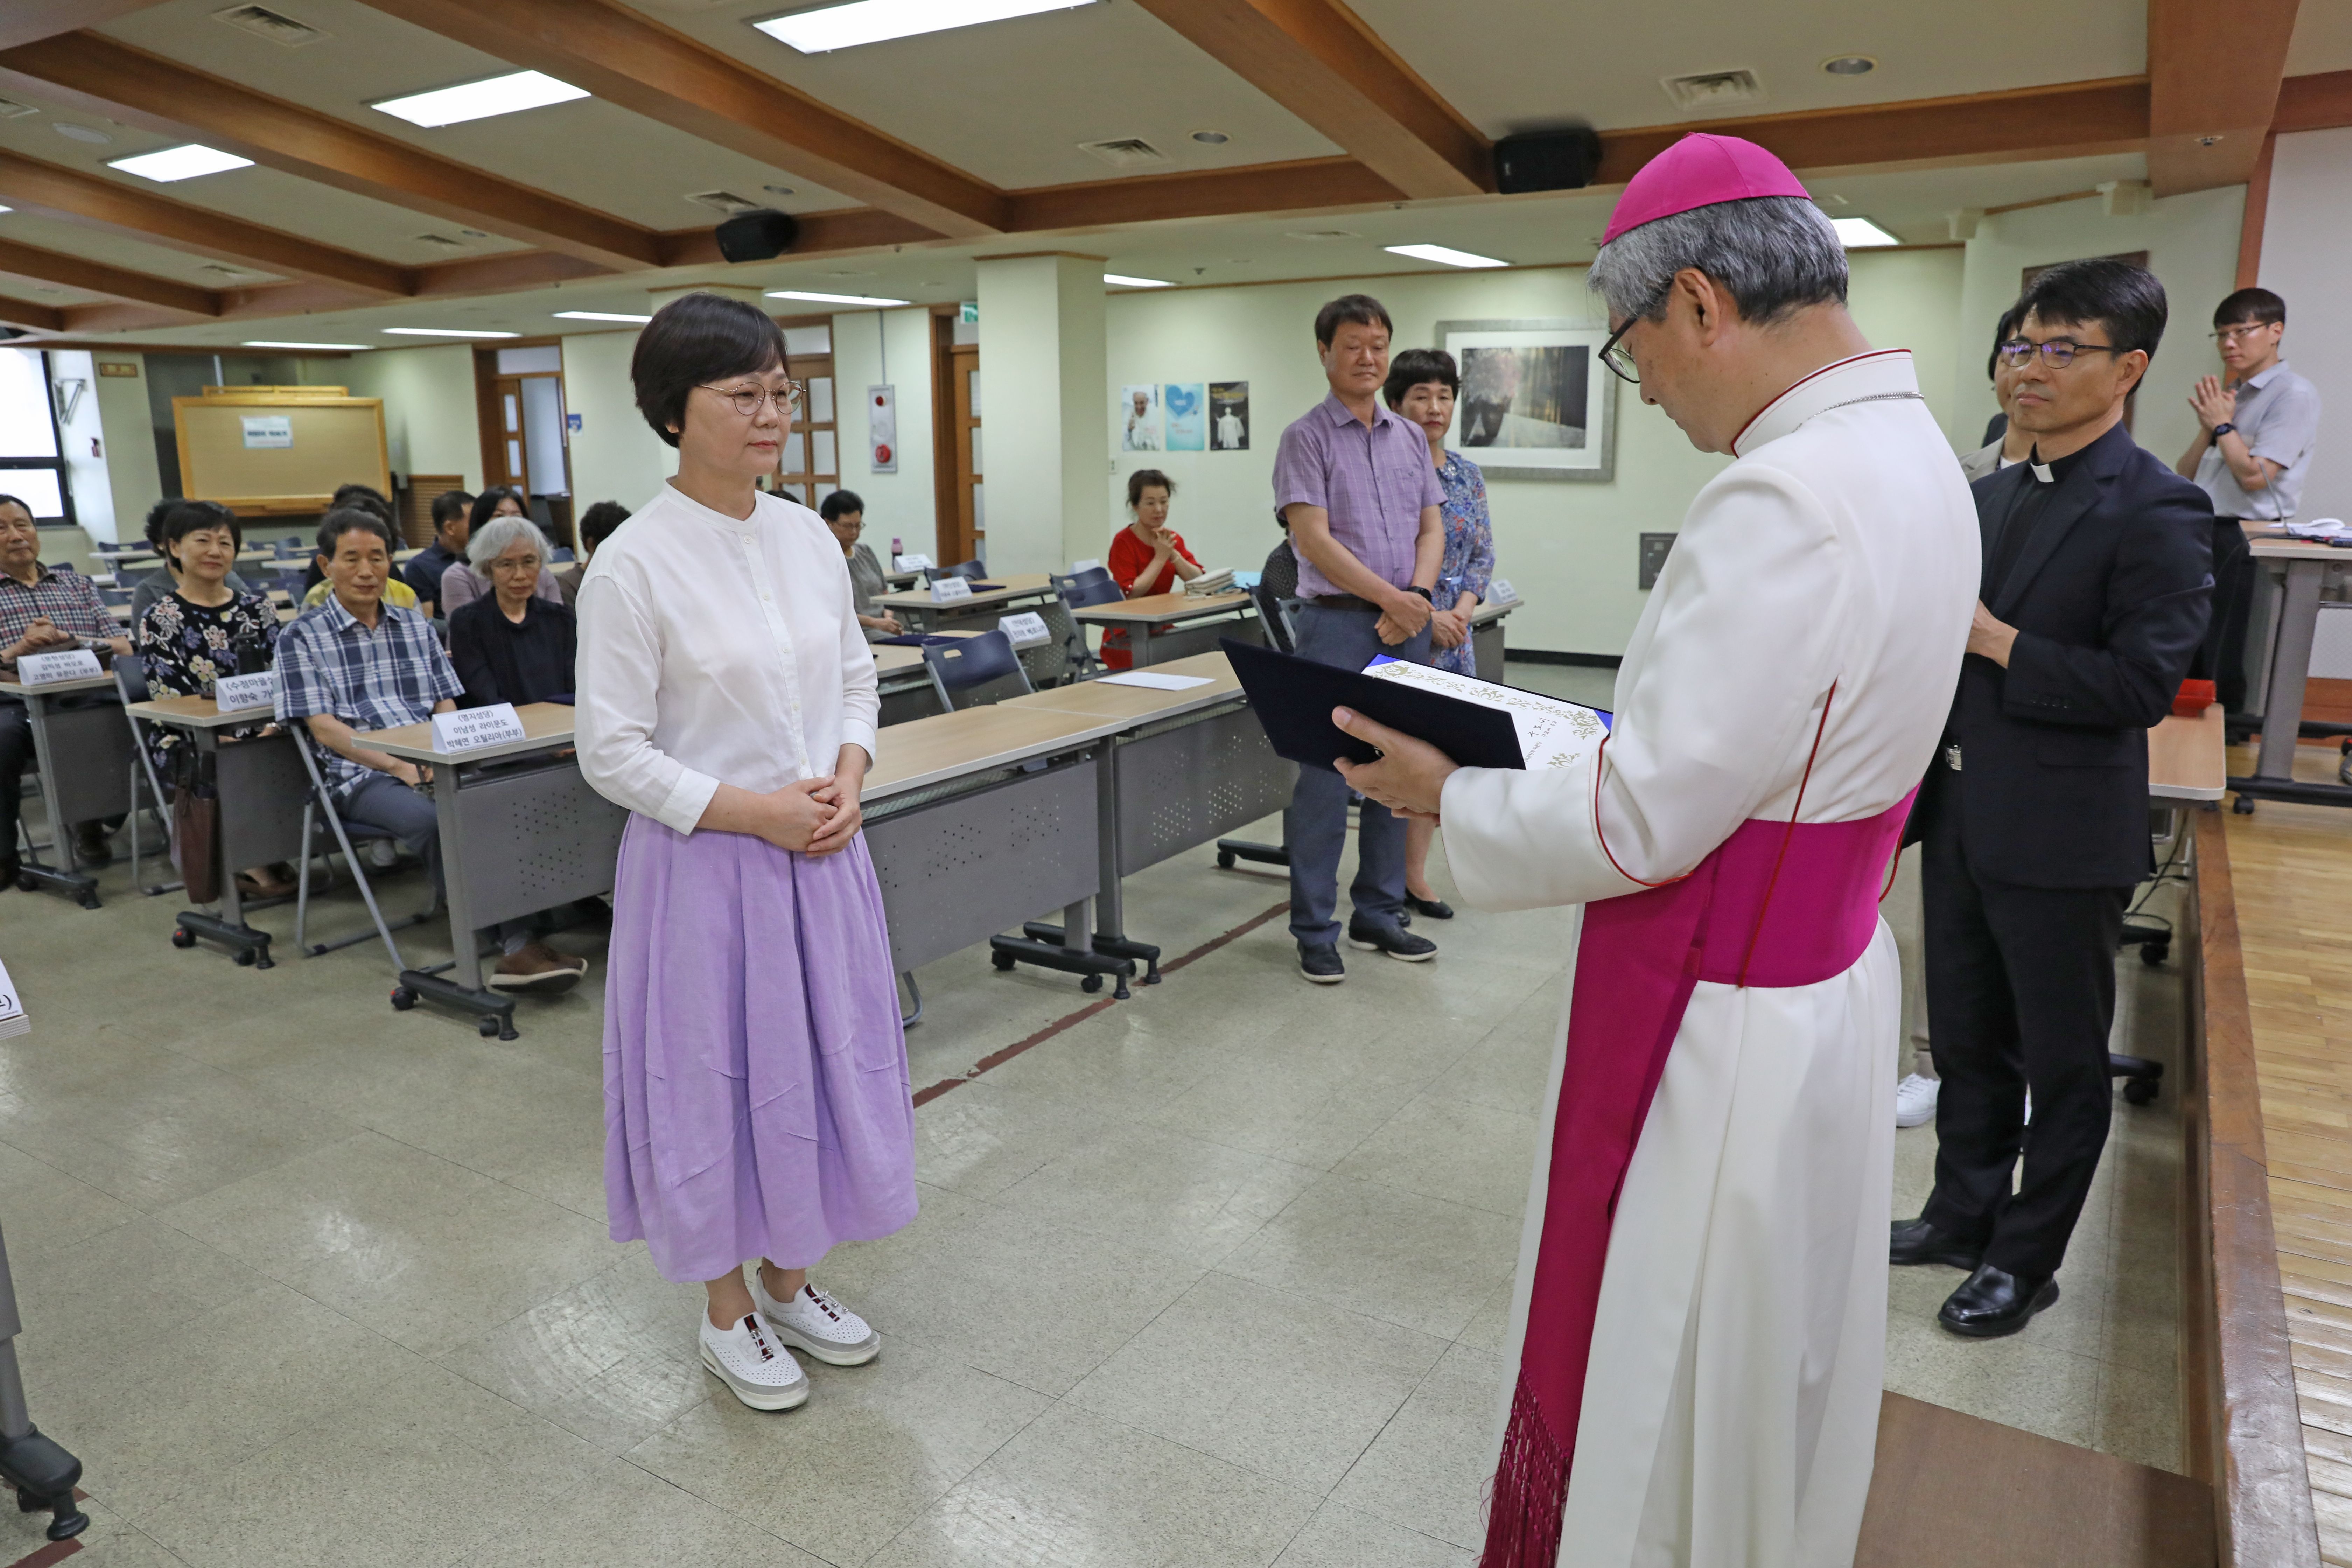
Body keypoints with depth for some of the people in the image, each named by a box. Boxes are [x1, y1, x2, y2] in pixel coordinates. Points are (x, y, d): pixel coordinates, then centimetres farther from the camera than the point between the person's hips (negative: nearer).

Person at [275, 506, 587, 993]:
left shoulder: (416, 627, 20)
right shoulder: (301, 637, 7)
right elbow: (323, 728, -2)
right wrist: (398, 766, -15)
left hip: (435, 765, 3)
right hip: (363, 776, -3)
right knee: (435, 822, -35)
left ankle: (520, 941, -37)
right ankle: (512, 942, -31)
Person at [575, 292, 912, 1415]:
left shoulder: (809, 538, 4)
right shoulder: (633, 565, -14)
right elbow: (612, 752, -13)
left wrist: (846, 780, -5)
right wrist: (754, 810, -18)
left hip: (821, 856, 6)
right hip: (704, 863, -6)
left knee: (821, 1063, 16)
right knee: (718, 1078, 8)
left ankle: (790, 1283, 38)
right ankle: (727, 1315, 31)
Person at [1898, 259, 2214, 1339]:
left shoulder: (2158, 512, -13)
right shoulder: (1990, 498, 10)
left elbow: (2141, 685, -20)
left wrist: (1990, 639, -19)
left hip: (2061, 838, -7)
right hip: (1962, 820, 7)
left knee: (2062, 1065, 11)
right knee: (1967, 1043, 19)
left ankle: (2025, 1261, 26)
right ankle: (1964, 1214, 36)